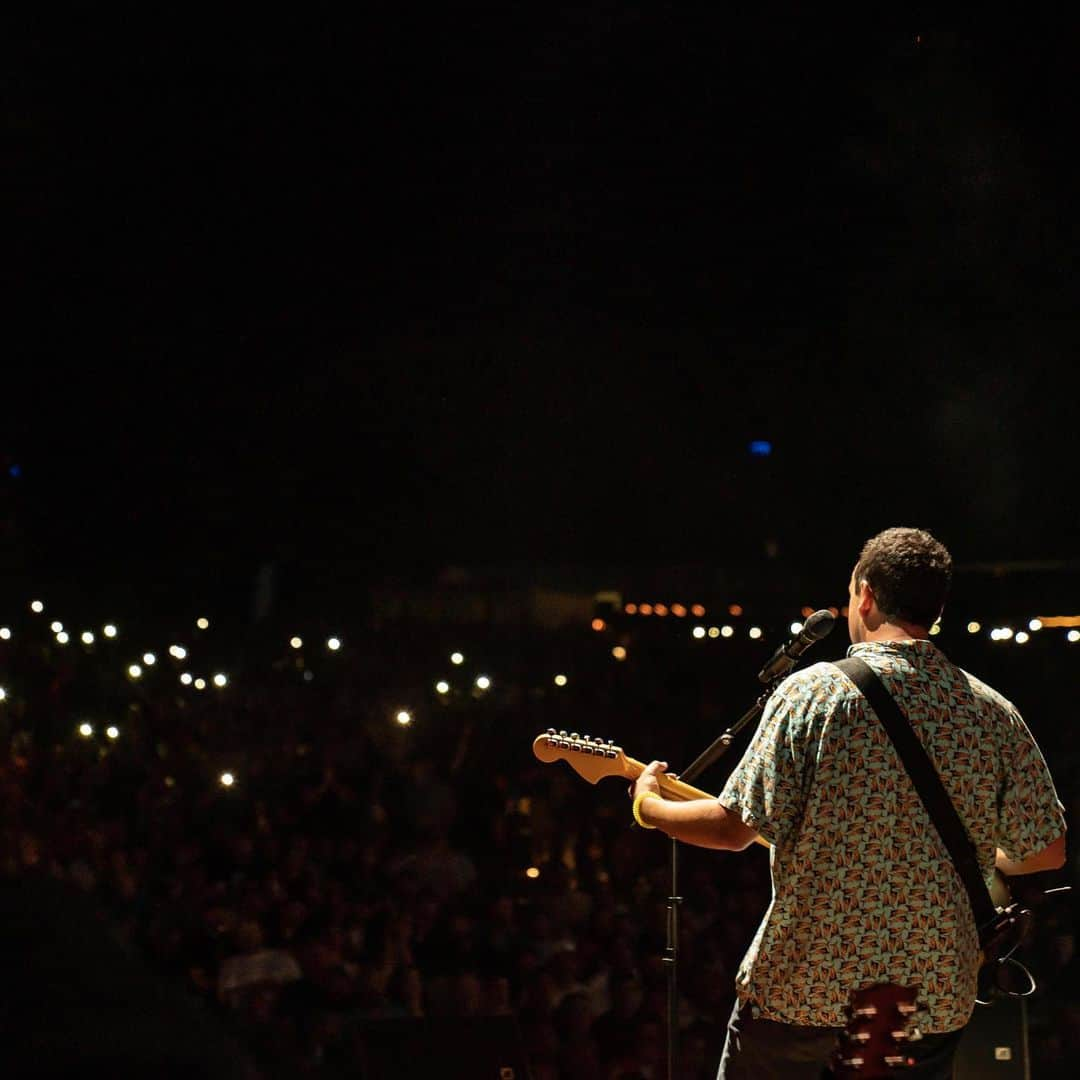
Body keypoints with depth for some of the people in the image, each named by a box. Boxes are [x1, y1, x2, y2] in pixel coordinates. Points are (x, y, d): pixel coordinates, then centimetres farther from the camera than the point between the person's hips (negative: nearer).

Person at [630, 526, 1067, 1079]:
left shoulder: (814, 691, -9)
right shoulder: (994, 713, 1)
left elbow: (736, 826, -12)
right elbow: (1046, 851, 6)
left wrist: (648, 807, 6)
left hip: (801, 989, -3)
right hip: (932, 1001, 3)